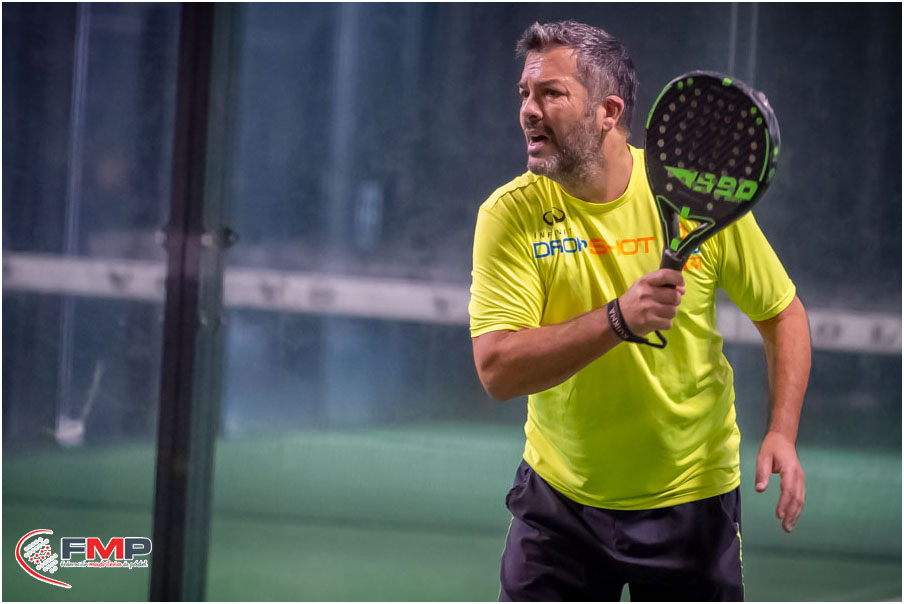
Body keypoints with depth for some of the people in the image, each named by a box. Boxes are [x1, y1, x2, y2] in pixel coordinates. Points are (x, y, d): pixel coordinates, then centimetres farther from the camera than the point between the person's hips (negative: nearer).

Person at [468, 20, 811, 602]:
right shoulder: (510, 215, -12)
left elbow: (783, 314, 3)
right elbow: (497, 369, -22)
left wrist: (782, 433, -11)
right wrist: (619, 319, -34)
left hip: (691, 500, 0)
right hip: (559, 496, 0)